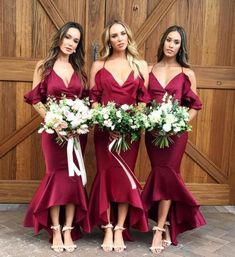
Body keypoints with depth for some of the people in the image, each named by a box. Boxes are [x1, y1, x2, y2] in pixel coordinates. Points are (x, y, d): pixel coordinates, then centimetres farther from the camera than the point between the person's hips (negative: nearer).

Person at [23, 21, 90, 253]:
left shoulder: (79, 68, 9)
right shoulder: (43, 66, 0)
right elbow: (35, 100, -3)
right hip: (53, 129, -3)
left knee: (73, 176, 4)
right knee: (56, 175, 2)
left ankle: (68, 230, 14)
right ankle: (55, 230, 14)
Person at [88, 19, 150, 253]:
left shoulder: (140, 65, 9)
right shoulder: (98, 65, 7)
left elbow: (144, 100, 5)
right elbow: (93, 99, 2)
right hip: (104, 129, 0)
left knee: (125, 176, 2)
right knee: (106, 175, 2)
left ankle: (120, 230, 12)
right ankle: (107, 229, 12)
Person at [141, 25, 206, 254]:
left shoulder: (187, 74, 3)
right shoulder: (150, 70, 7)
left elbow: (194, 106, 3)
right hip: (152, 131, 2)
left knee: (165, 174, -5)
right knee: (163, 175, 6)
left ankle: (160, 229, 5)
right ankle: (168, 225, 21)